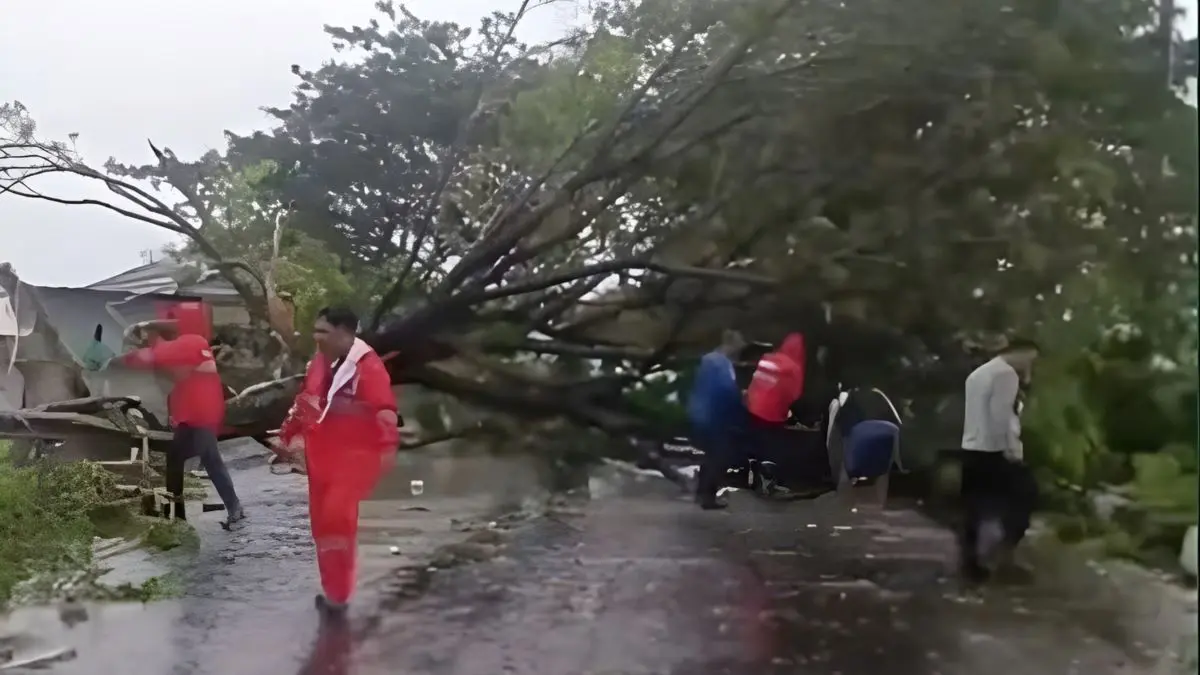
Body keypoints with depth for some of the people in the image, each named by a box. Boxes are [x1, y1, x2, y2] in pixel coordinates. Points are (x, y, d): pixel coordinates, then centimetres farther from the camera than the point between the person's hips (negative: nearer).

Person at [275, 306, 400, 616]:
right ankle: (334, 590, 25)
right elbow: (305, 402, 20)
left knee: (337, 515, -19)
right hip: (321, 455, 8)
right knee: (321, 522, 12)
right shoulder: (319, 362, 9)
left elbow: (385, 408, -26)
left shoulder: (367, 365, -19)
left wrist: (388, 447, -34)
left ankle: (338, 593, -5)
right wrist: (287, 437, 24)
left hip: (354, 455, -8)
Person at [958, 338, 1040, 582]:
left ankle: (971, 562, 10)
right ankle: (1003, 548, 1)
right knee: (1023, 495, 5)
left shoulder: (977, 373, 18)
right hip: (994, 452, -9)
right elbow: (1000, 415, -20)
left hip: (971, 450, 9)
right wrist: (1012, 449, -17)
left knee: (975, 507, 9)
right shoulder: (1006, 373, -11)